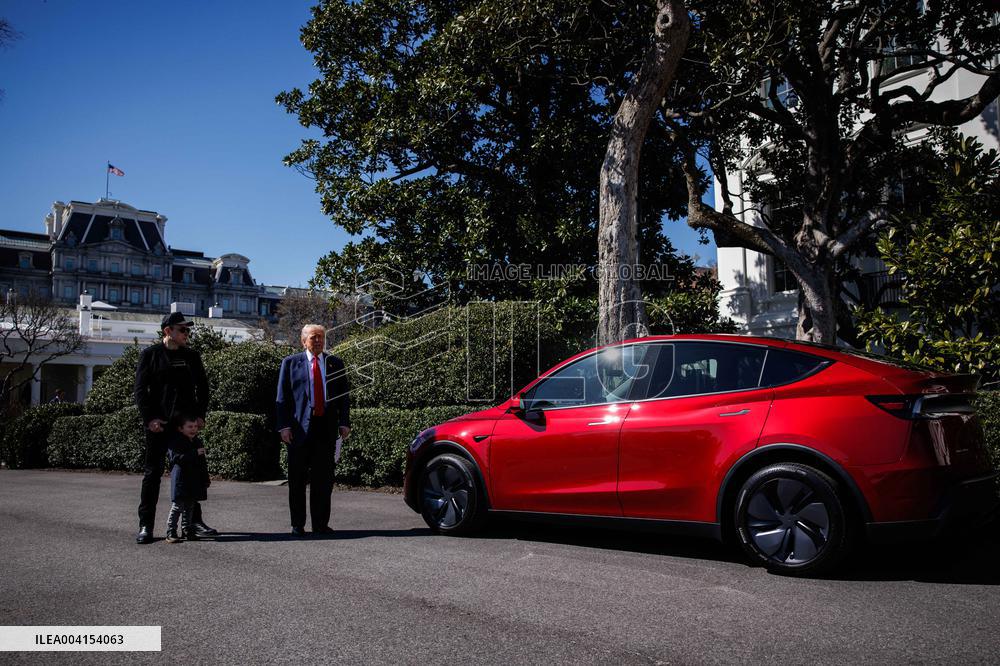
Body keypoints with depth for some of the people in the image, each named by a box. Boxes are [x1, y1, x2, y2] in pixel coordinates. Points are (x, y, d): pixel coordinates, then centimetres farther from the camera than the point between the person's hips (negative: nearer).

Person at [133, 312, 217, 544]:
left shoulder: (192, 356, 10)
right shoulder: (150, 354, 0)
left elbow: (202, 388, 14)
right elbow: (140, 390, -3)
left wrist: (200, 415, 3)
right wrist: (149, 419, -13)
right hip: (158, 424, -3)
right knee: (152, 473, 2)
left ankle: (194, 521, 16)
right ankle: (146, 526, 9)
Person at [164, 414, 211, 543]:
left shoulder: (197, 442, 14)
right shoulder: (175, 442, -7)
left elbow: (203, 463, 20)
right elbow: (176, 457, -23)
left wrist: (206, 479, 19)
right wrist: (195, 454, -26)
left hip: (195, 481, 6)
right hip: (180, 479, -6)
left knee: (190, 507, 12)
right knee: (177, 506, -6)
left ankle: (187, 530, 19)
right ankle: (171, 533, 0)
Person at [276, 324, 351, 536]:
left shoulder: (335, 363, 11)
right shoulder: (290, 362, 5)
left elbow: (344, 395, 11)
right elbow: (282, 397, 2)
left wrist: (344, 423, 1)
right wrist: (284, 426, -8)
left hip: (326, 427, 2)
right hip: (300, 427, -2)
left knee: (324, 478, 5)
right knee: (298, 479, 4)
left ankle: (321, 523, 14)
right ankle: (297, 525, 12)